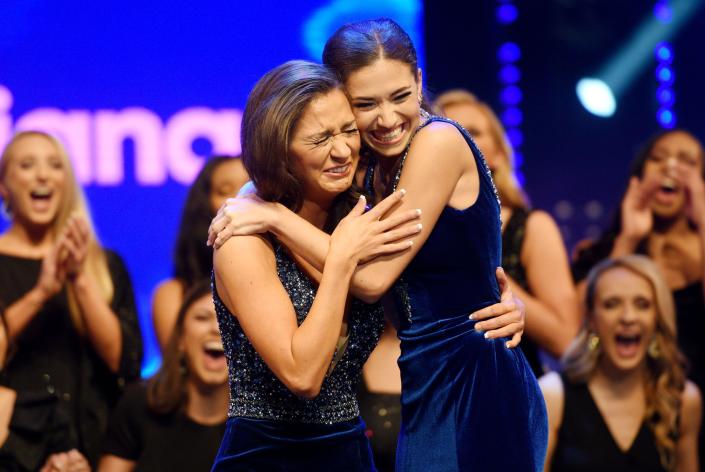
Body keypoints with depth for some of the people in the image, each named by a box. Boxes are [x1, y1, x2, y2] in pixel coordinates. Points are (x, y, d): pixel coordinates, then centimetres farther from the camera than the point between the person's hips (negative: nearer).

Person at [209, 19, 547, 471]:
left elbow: (374, 278, -16)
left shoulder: (439, 141, -13)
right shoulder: (379, 169, 11)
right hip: (428, 389, 8)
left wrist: (275, 215, -11)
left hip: (477, 386, -8)